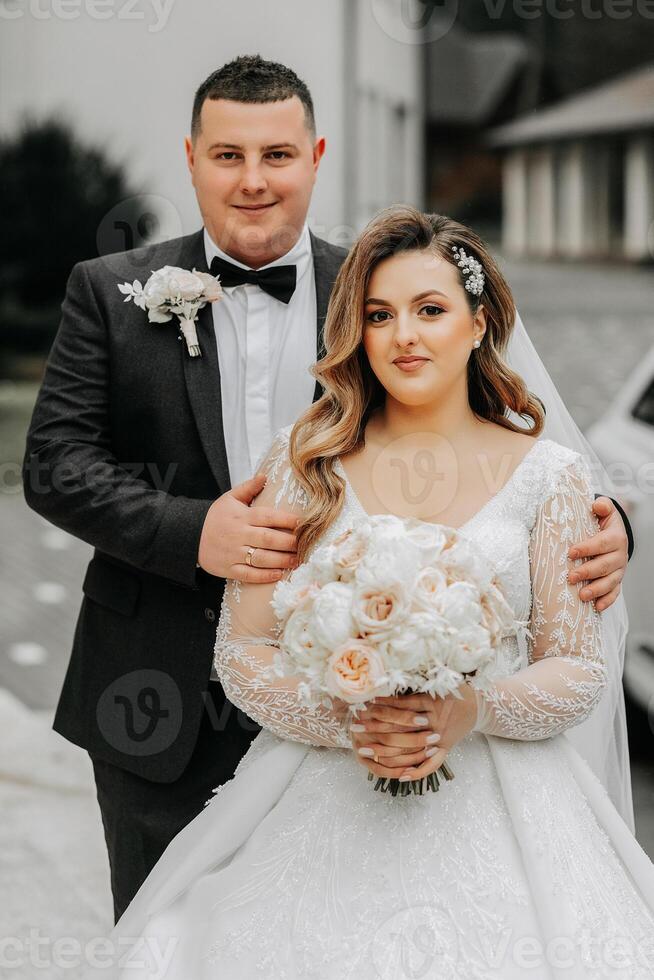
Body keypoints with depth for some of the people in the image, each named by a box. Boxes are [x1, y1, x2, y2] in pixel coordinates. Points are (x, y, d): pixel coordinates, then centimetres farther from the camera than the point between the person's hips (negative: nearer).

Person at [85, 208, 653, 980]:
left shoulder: (548, 474, 5)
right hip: (323, 803, 0)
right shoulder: (306, 461, 6)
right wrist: (345, 721, -15)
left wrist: (472, 712, -15)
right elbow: (241, 652, 3)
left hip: (498, 806, 0)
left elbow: (585, 670, 3)